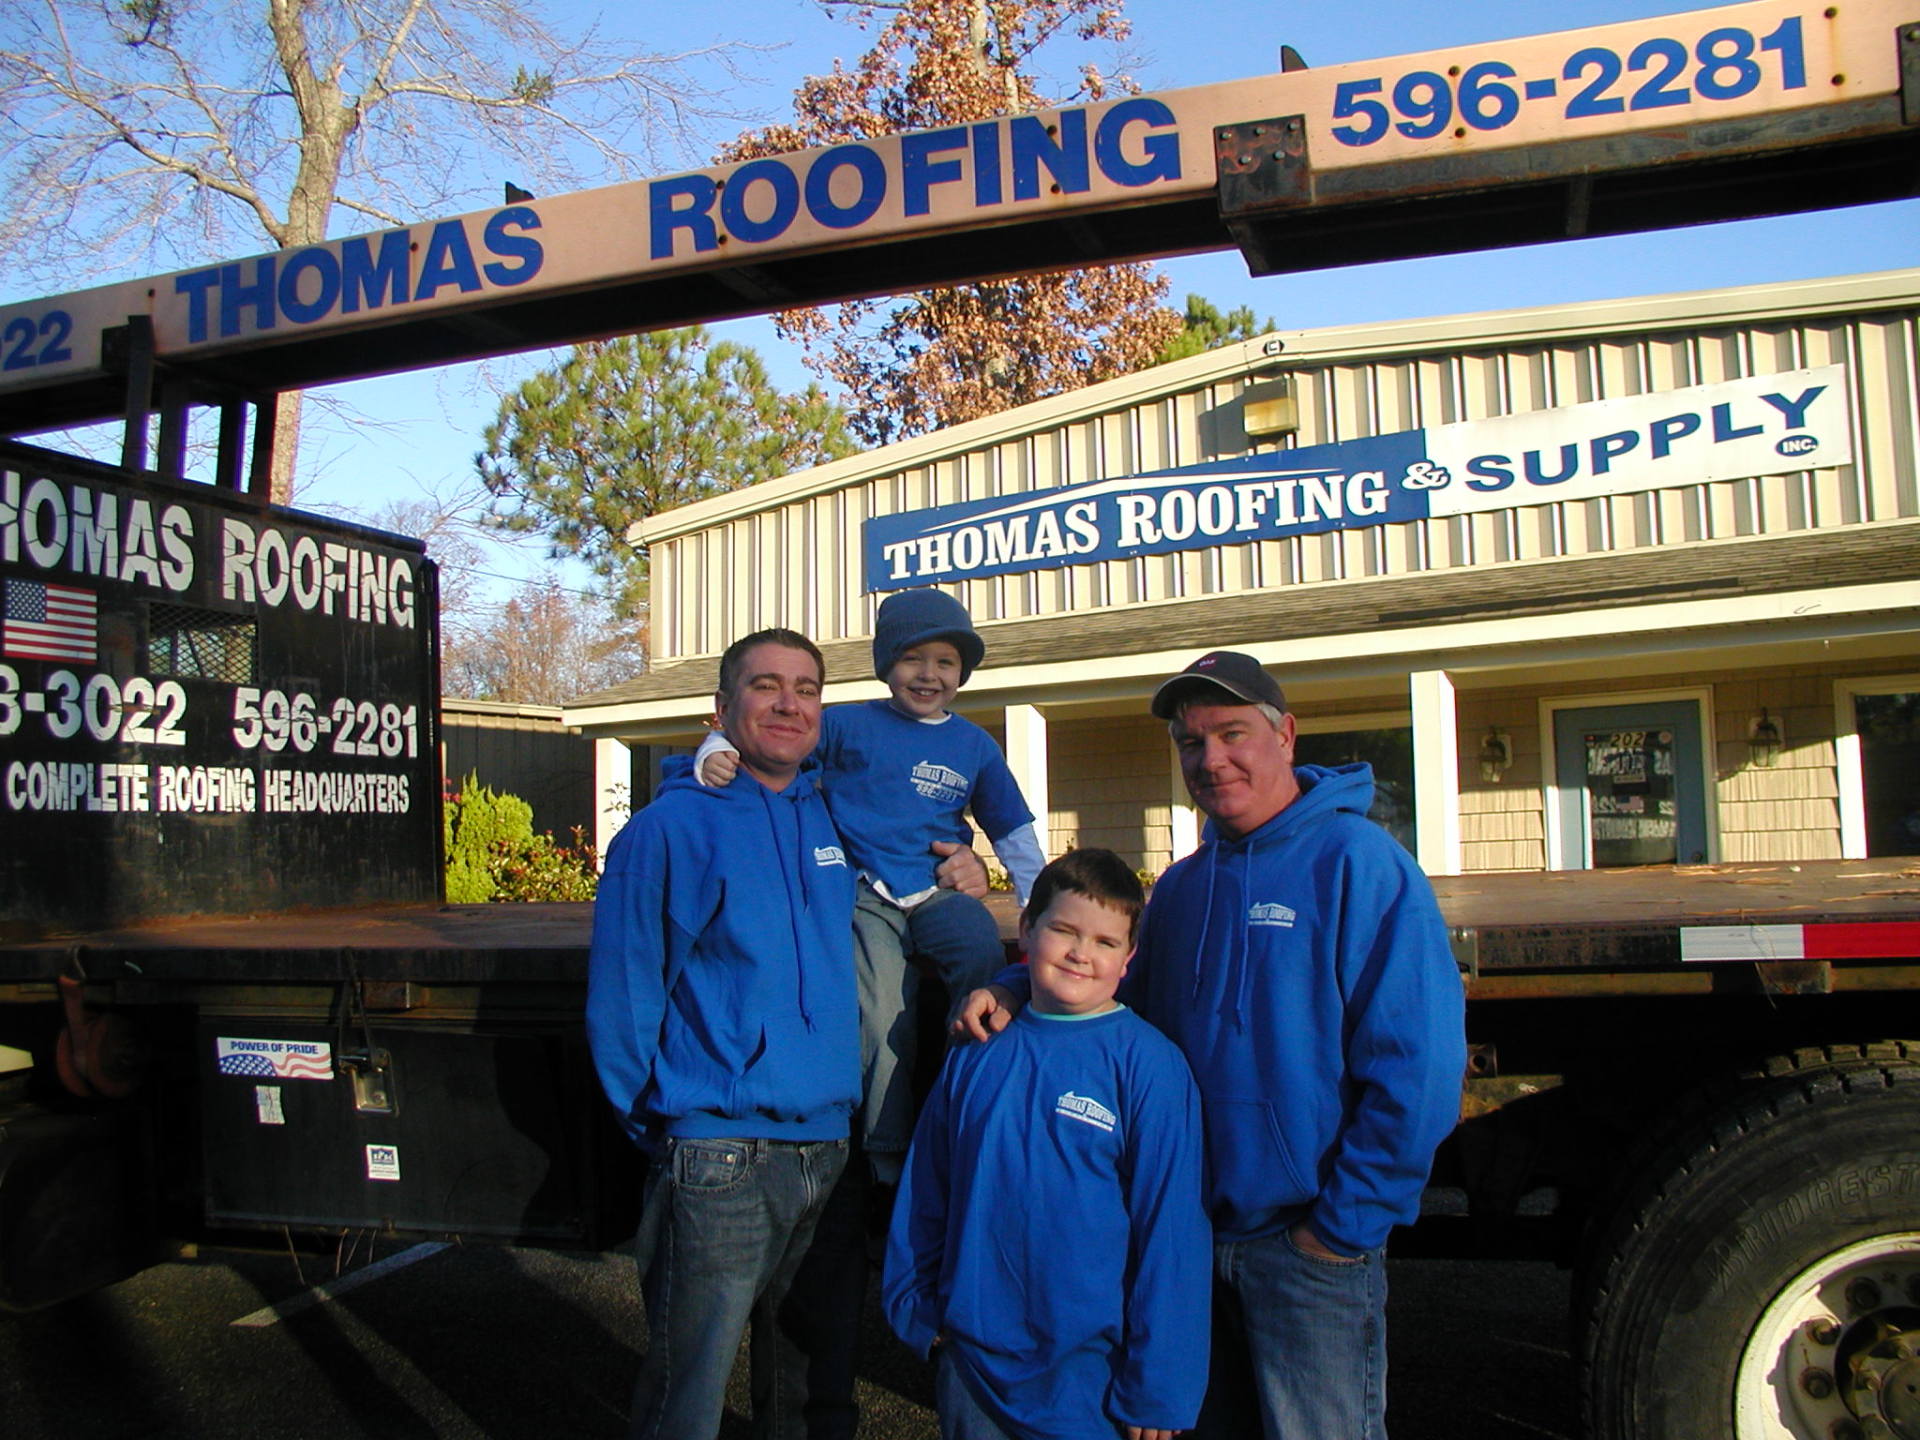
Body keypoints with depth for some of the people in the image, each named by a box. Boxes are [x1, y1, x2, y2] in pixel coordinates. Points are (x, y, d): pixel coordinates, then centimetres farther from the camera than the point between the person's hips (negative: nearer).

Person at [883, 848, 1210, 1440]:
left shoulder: (1149, 1064, -11)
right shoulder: (977, 1055, 1)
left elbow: (1171, 1229, -10)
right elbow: (922, 1196, 10)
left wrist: (1155, 1390, -9)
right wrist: (916, 1304, 7)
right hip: (972, 1361, 4)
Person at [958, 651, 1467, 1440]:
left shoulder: (1357, 862, -14)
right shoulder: (1180, 886, 9)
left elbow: (1416, 1064, -18)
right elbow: (1128, 1002, 19)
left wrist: (1344, 1226, -16)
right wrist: (1014, 992, 1)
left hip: (1306, 1241, -6)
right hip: (1194, 1231, 7)